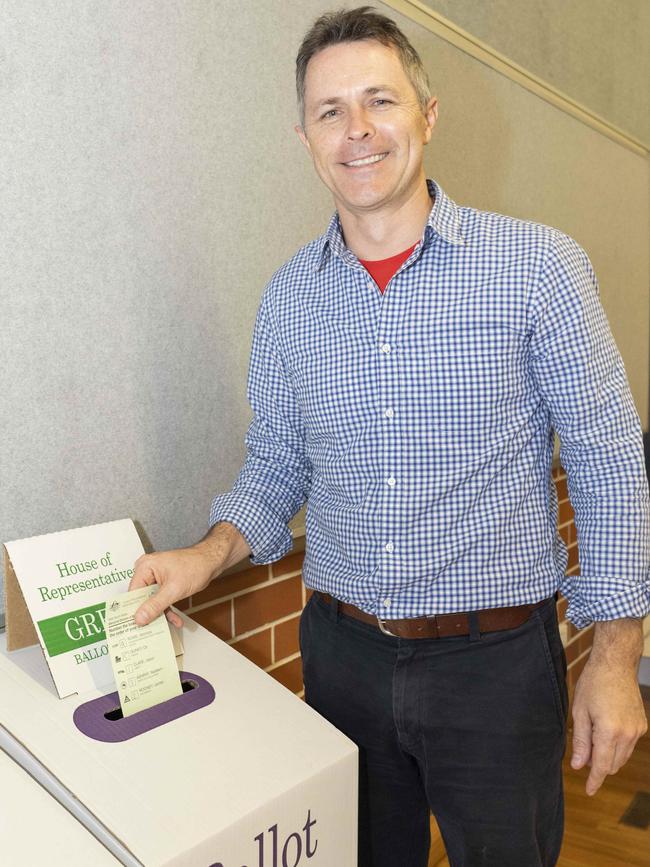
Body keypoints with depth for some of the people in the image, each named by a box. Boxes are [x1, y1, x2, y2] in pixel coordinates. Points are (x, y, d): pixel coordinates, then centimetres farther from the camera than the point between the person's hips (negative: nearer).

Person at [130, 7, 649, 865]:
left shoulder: (539, 265, -9)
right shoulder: (288, 297, 1)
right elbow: (276, 466, 9)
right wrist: (207, 557, -8)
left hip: (497, 661, -3)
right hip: (341, 651, 4)